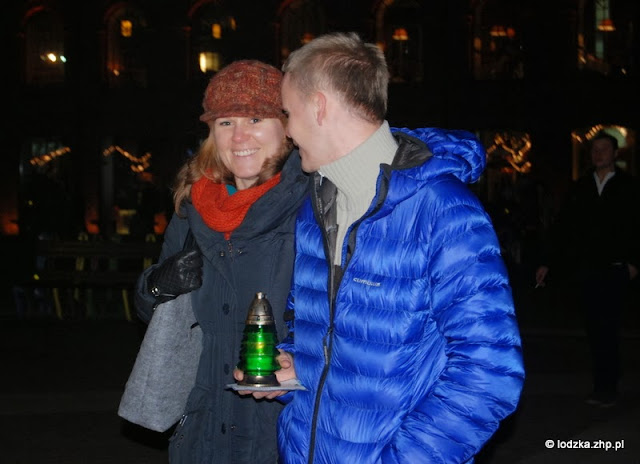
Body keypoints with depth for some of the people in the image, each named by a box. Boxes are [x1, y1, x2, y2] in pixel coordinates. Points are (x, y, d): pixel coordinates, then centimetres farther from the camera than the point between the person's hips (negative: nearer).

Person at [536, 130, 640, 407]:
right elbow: (563, 227, 11)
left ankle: (607, 388, -2)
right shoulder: (581, 187, 11)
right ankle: (603, 386, 13)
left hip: (614, 270, -3)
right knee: (594, 330, 5)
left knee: (606, 330, -7)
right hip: (585, 269, 3)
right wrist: (548, 262, 8)